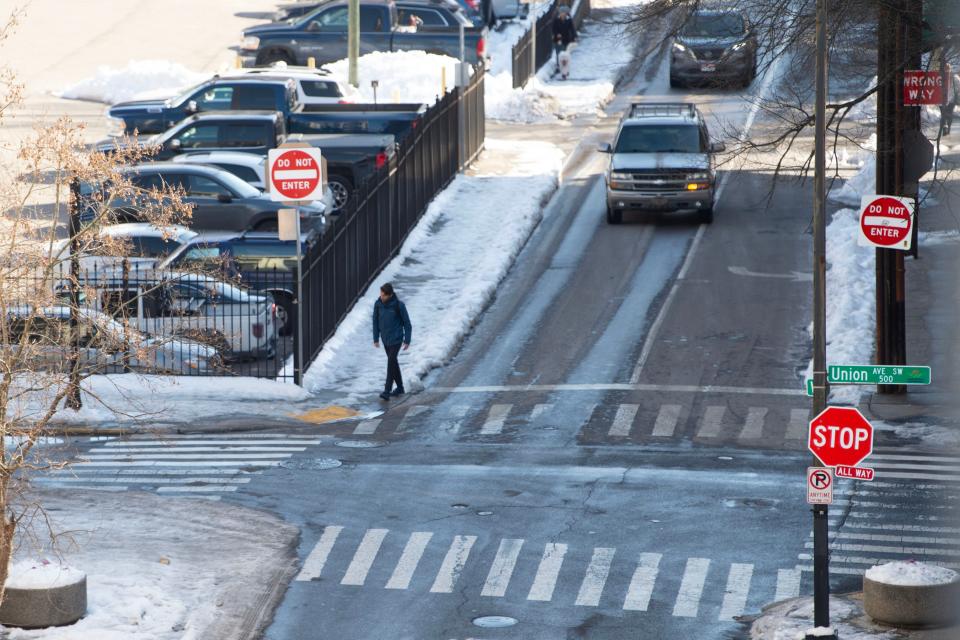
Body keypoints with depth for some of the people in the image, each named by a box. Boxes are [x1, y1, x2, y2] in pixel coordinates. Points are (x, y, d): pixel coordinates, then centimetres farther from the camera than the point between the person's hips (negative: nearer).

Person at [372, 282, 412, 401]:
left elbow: (407, 323, -7)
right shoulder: (378, 304, -4)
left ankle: (387, 391, -14)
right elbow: (376, 321, 8)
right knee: (393, 363, 14)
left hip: (396, 339, -5)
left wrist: (407, 340, -6)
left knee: (391, 362, -14)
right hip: (385, 339, 5)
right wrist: (376, 339, 10)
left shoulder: (399, 305, -16)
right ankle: (399, 387, 28)